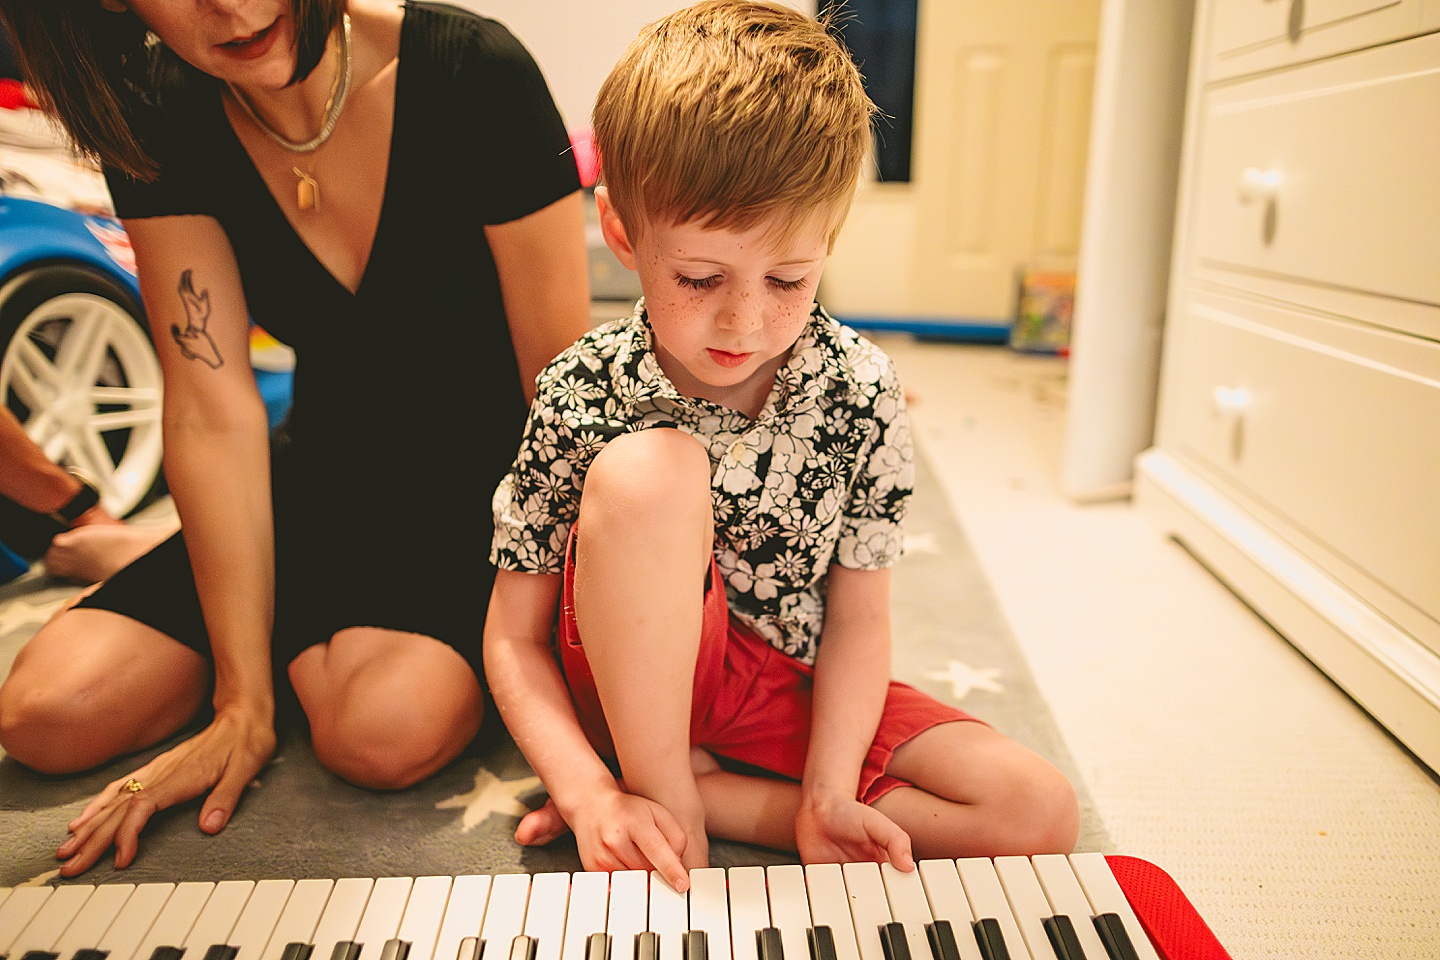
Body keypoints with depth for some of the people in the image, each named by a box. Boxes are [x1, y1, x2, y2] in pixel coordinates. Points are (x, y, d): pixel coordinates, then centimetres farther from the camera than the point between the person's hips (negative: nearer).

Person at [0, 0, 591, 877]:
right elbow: (213, 412, -12)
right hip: (327, 480, 4)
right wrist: (244, 700, -14)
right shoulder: (157, 123, -7)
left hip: (495, 480, -3)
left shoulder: (473, 73, -20)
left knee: (386, 731, -30)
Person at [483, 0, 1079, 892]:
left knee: (1042, 812, -12)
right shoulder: (585, 395, -17)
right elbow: (514, 636, -12)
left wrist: (827, 795, -19)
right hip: (639, 680, -3)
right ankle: (663, 800, -16)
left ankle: (695, 788, -11)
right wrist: (591, 795, -25)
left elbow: (858, 615, -9)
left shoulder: (860, 390, -13)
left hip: (792, 685, 4)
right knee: (644, 473, -33)